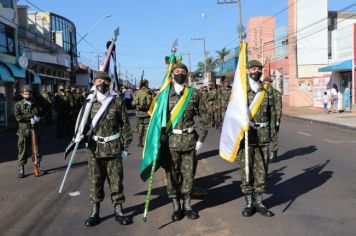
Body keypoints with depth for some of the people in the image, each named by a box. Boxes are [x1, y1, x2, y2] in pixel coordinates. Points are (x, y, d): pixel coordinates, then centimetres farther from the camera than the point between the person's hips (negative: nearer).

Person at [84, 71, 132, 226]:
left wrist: (125, 146, 1)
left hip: (113, 148, -1)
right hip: (94, 148, 1)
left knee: (116, 180, 7)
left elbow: (125, 125, 2)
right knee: (95, 181, 9)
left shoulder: (117, 102, 0)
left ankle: (118, 210, 21)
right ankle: (94, 212, 21)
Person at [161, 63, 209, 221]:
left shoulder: (194, 94, 2)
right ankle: (176, 207, 21)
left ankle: (187, 205, 25)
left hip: (190, 140, 1)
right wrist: (159, 139, -3)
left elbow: (203, 117, 4)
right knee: (172, 174, 6)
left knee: (188, 174, 9)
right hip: (171, 141, -1)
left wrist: (201, 139, -1)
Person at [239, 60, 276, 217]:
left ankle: (258, 202, 19)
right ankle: (249, 203, 15)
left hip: (263, 135, 3)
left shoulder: (267, 90, 8)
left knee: (261, 169, 7)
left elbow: (272, 112, 10)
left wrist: (271, 132, 4)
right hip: (246, 134, -3)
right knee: (246, 170, 3)